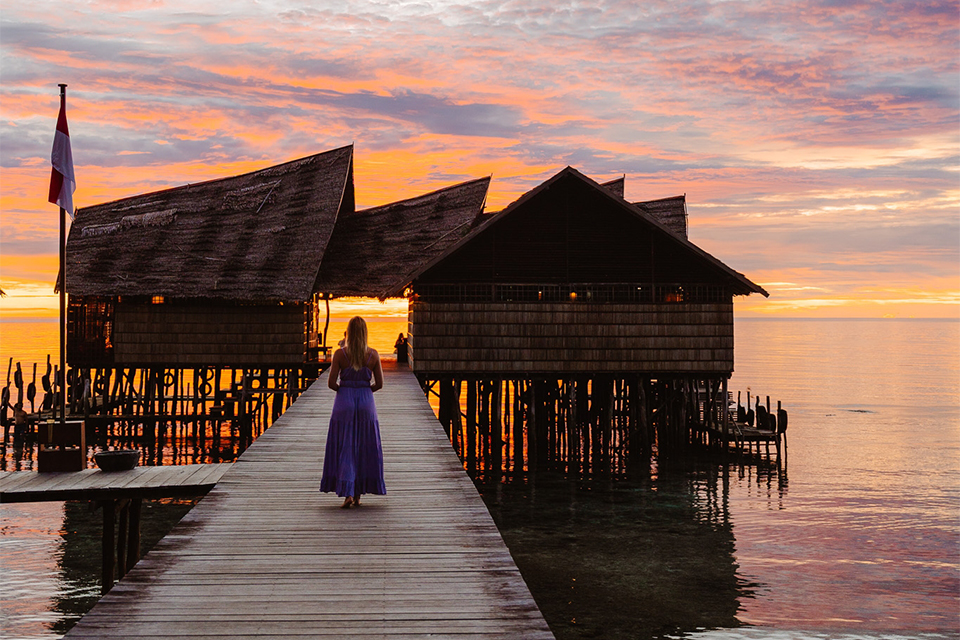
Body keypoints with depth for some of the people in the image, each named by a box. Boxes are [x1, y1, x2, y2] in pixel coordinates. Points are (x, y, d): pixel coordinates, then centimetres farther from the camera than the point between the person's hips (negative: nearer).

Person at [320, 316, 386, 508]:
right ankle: (358, 495, 15)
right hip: (366, 403, 2)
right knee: (364, 449, 11)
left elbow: (331, 382, -8)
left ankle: (348, 493, -8)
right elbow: (379, 384, 0)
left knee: (344, 449, 4)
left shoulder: (340, 354, -7)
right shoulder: (373, 354, -2)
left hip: (344, 402, -1)